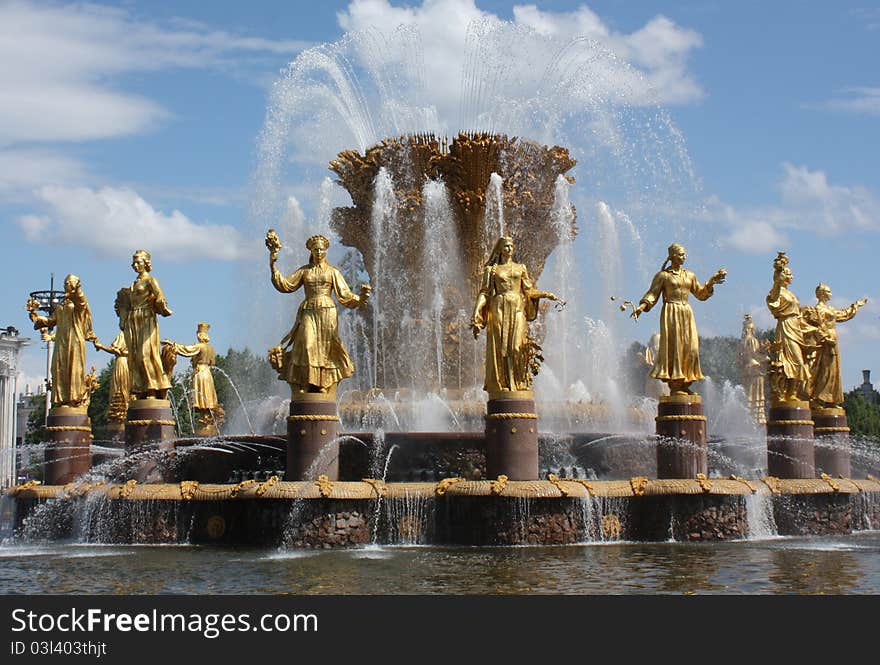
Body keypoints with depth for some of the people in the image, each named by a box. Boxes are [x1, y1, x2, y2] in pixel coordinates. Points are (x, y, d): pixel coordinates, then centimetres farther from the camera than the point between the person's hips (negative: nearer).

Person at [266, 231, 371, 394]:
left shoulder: (333, 271, 9)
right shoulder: (304, 271, 13)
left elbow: (344, 295, 5)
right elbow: (285, 285, 9)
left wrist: (359, 300, -13)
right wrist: (273, 267, 0)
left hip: (327, 313, -1)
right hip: (308, 312, 1)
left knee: (325, 348, -6)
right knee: (307, 346, -11)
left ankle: (323, 385, -6)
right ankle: (303, 385, -12)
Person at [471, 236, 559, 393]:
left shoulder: (520, 268, 16)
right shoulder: (492, 269, 9)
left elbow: (528, 290, 17)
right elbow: (484, 293, 5)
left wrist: (547, 295, 3)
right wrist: (476, 318, -5)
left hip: (517, 309, 2)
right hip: (499, 309, -2)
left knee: (517, 347, -7)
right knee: (500, 348, -6)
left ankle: (519, 384, -6)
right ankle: (500, 385, -6)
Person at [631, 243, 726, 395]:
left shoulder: (689, 275, 17)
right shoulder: (663, 275, 1)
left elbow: (701, 294, 23)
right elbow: (652, 294, -5)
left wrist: (711, 282, 10)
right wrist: (641, 306, -21)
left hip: (687, 314, 6)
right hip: (671, 313, -6)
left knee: (690, 348, 0)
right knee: (673, 347, -12)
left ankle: (685, 385, 3)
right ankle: (674, 386, -13)